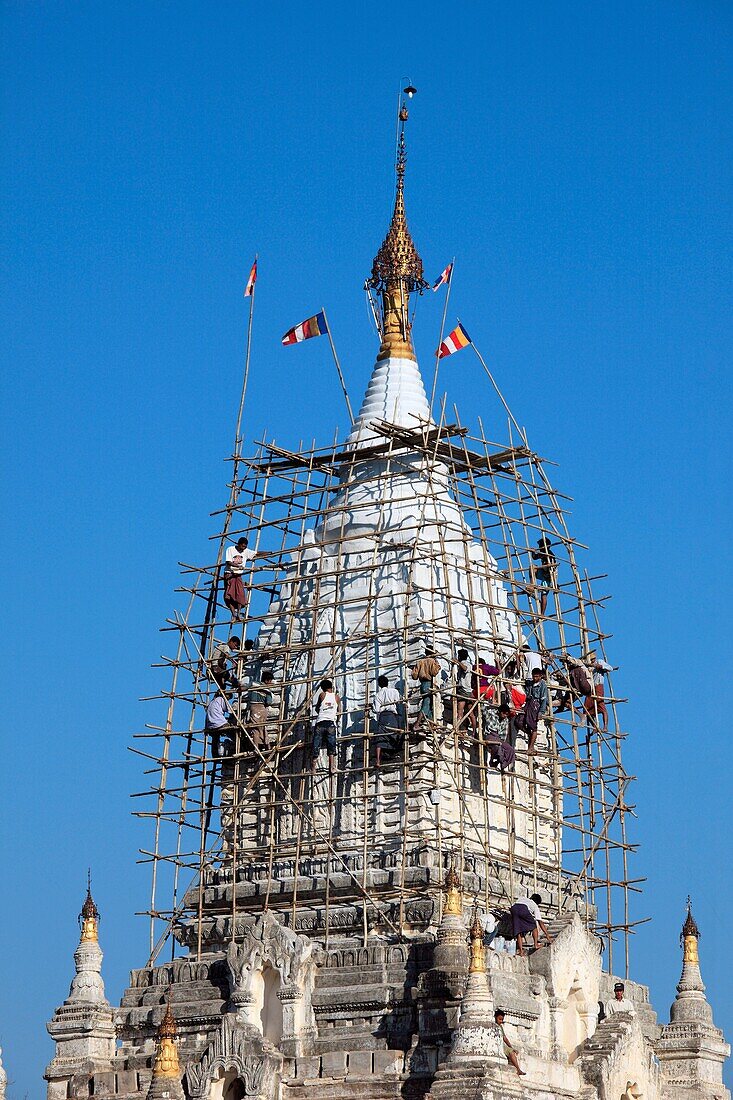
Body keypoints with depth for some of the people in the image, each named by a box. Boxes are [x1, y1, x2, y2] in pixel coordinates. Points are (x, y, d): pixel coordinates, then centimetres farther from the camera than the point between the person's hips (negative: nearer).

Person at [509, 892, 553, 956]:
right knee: (533, 925, 20)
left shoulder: (521, 898, 42)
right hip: (523, 909, -3)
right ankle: (536, 945, 12)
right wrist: (547, 935, 31)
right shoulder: (535, 906, 32)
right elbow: (540, 922, 28)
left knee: (518, 931, 10)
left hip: (513, 908, 3)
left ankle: (520, 950, 1)